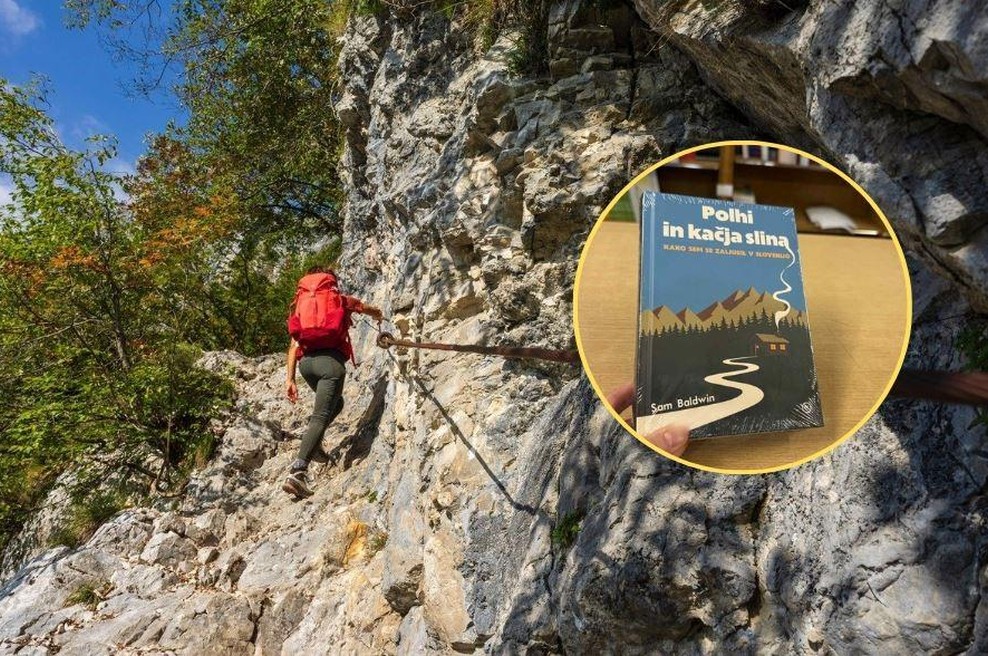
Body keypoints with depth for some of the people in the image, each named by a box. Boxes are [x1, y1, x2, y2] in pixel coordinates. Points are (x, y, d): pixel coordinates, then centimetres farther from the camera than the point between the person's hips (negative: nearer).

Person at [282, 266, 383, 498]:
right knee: (321, 416, -14)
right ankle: (298, 471, -31)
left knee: (335, 402, 29)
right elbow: (374, 311, 36)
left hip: (305, 361, 5)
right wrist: (378, 316, 60)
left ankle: (312, 442, 8)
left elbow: (294, 344, 16)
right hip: (330, 360, -5)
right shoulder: (341, 299, 19)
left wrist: (290, 378, 13)